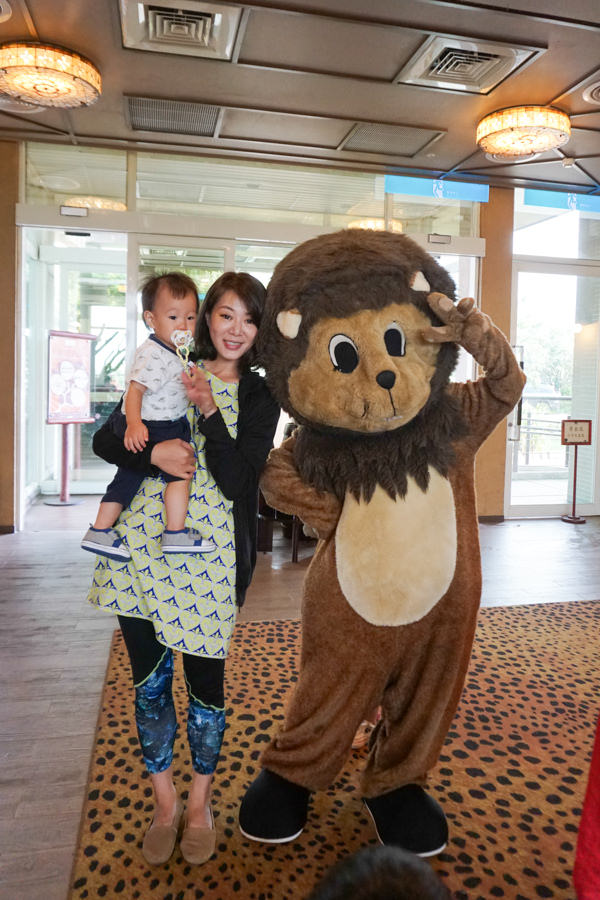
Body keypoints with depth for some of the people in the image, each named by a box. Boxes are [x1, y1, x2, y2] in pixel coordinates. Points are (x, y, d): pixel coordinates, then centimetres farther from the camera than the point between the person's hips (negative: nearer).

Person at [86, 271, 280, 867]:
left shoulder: (259, 397, 2)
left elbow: (236, 481, -10)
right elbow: (104, 440, 5)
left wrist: (208, 409, -19)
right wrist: (153, 453, -14)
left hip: (208, 555, -2)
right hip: (141, 544, 2)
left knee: (204, 682, 8)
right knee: (149, 681, 12)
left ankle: (199, 804, 34)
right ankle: (164, 804, 33)